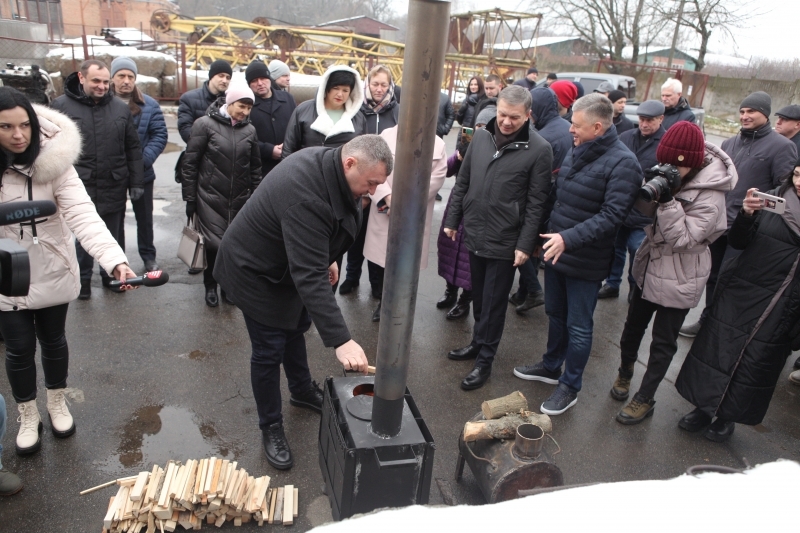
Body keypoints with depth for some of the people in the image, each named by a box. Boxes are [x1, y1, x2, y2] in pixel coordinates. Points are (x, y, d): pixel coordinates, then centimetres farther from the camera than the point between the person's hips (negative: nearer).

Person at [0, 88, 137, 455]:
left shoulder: (53, 162, -18)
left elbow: (83, 215, -30)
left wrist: (115, 260, -44)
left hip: (52, 273, -1)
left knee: (53, 340, 17)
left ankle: (57, 404, 41)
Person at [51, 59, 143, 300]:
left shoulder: (121, 108, 5)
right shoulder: (61, 105, -2)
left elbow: (133, 149, 7)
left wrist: (136, 183, 3)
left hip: (114, 188, 2)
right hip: (79, 188, -2)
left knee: (114, 237, 15)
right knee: (82, 237, 8)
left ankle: (112, 274, 33)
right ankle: (82, 279, 26)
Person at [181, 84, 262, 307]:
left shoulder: (249, 130, 6)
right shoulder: (206, 124, -4)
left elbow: (255, 167, 12)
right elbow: (190, 163, -4)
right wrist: (190, 198, -5)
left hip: (240, 199, 3)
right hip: (210, 197, -3)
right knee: (214, 243, -1)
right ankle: (210, 286, 20)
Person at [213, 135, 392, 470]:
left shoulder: (327, 162, -12)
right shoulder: (306, 198, -40)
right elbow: (310, 277, -44)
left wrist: (327, 258, 13)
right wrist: (341, 341, -46)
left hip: (288, 263, 9)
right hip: (256, 271, -9)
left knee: (296, 328, 23)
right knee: (269, 352, 1)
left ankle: (302, 391, 46)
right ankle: (271, 428, 21)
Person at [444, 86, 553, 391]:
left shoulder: (539, 150, -11)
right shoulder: (481, 136, 3)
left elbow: (536, 203, -10)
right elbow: (462, 182, 10)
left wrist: (525, 244, -12)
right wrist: (452, 220, 10)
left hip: (505, 242, -5)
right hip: (474, 234, 5)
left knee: (493, 302, 5)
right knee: (478, 296, 18)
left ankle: (485, 360, 18)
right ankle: (478, 342, 36)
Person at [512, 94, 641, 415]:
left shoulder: (623, 163, -17)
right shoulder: (576, 152, 6)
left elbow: (612, 215, -24)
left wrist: (568, 239, -31)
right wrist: (543, 232, 14)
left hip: (586, 263, -7)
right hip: (555, 253, 8)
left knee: (578, 327, 7)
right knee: (555, 315, 22)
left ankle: (569, 387, 23)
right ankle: (550, 367, 41)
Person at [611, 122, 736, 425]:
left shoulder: (709, 195, -22)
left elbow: (682, 238, -26)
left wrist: (668, 200, -34)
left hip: (678, 277, -7)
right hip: (649, 265, 7)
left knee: (663, 342, 7)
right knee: (634, 325, 22)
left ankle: (645, 399, 23)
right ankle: (625, 372, 46)